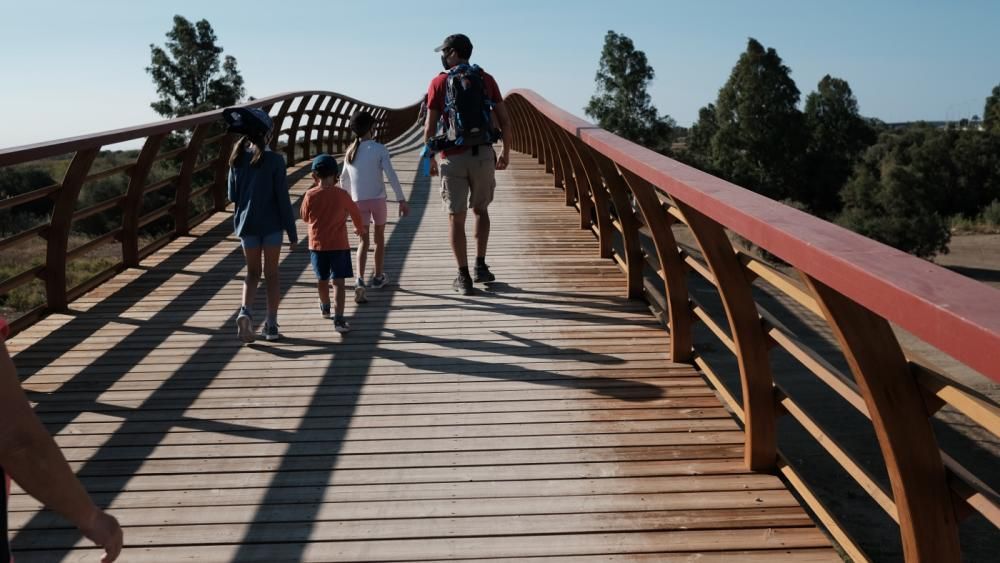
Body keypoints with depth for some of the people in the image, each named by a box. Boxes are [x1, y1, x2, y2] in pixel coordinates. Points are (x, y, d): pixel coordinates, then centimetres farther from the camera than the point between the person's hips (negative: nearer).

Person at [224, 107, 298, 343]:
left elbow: (232, 195, 4)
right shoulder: (275, 160, -11)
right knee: (271, 273, 9)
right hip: (271, 224, -3)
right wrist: (291, 231, -5)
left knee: (252, 272, 14)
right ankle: (271, 324, 11)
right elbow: (283, 198, -11)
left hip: (247, 224, 3)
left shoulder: (238, 159, 0)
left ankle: (245, 311, -10)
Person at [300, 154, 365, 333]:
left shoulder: (310, 195, -7)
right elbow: (355, 213, 5)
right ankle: (338, 319, -11)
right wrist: (360, 229, 26)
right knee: (339, 282, -2)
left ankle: (325, 307, 43)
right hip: (339, 245, -2)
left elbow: (304, 216, 7)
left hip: (317, 245, 2)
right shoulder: (341, 194, -8)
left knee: (322, 280, 20)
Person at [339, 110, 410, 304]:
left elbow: (344, 180, 15)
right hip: (377, 199, -3)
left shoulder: (350, 152, 7)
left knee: (364, 241, 4)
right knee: (379, 238, 15)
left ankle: (360, 279, -16)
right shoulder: (379, 149, -6)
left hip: (358, 201, 3)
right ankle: (378, 276, 28)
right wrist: (402, 200, -12)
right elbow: (391, 175, -13)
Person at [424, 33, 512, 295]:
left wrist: (430, 159, 7)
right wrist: (506, 151, 15)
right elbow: (504, 119, 4)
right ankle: (480, 266, 16)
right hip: (482, 154, 2)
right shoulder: (486, 79, 6)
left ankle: (464, 277, 6)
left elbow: (430, 127, -4)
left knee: (456, 217, 6)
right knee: (481, 210, 21)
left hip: (453, 158, -2)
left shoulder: (439, 82, -1)